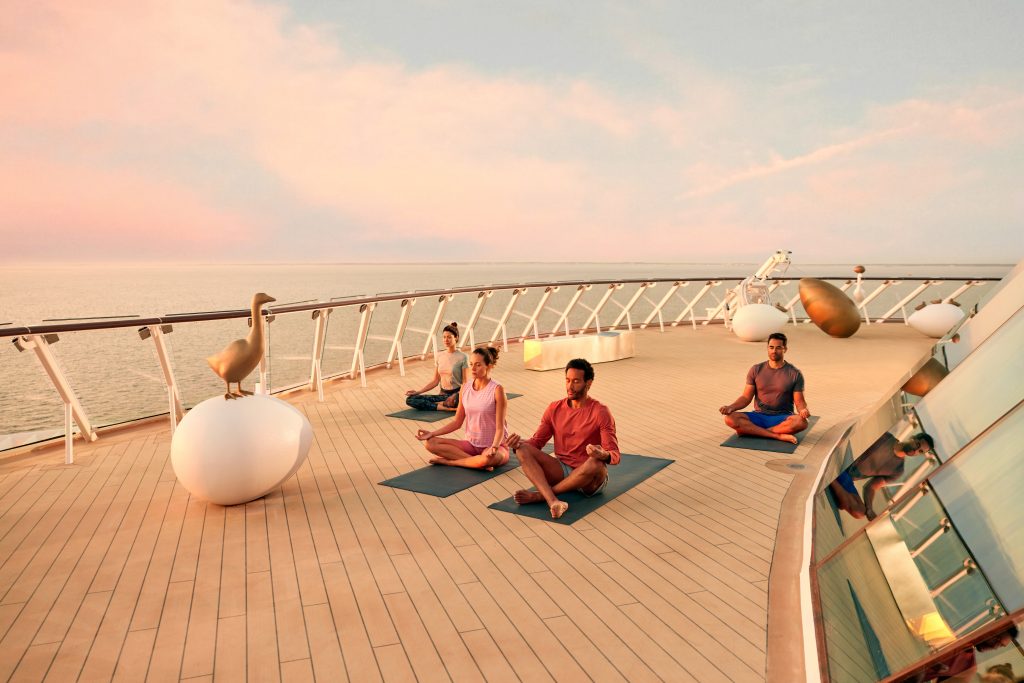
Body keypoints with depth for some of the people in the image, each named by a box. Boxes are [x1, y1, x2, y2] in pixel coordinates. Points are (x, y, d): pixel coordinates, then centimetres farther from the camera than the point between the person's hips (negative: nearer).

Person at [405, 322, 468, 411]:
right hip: (443, 394, 6)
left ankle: (438, 404, -13)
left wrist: (454, 396, -25)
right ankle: (447, 407, -20)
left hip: (456, 394, -6)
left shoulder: (462, 357, -6)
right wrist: (418, 391, 2)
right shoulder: (440, 356, 10)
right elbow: (435, 380, 13)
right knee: (410, 399, -13)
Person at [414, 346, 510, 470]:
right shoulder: (465, 388, 2)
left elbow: (500, 427, -15)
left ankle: (448, 461, -16)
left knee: (488, 459, -42)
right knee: (430, 443, -14)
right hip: (471, 443, 5)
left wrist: (494, 447, -33)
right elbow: (457, 422, 7)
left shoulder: (497, 390, -14)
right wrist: (432, 433, -3)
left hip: (493, 445, -5)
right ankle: (476, 461, -19)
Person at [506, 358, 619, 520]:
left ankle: (539, 495, -22)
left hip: (589, 477, -4)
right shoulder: (555, 409, 4)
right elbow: (537, 441, 6)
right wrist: (519, 443, -16)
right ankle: (552, 501, -41)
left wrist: (603, 455, -39)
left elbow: (615, 455, -15)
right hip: (561, 470, 4)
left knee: (596, 463, -39)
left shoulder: (600, 412, -10)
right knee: (523, 449, -18)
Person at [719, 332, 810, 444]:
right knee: (730, 419, -27)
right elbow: (746, 397, 3)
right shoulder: (756, 370, 4)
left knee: (801, 422, -37)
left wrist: (803, 410, -27)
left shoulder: (795, 374, -1)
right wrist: (731, 407, -17)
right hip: (759, 416, 2)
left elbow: (799, 401, -2)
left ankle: (750, 430, -27)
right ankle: (779, 436, -28)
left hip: (782, 419, -1)